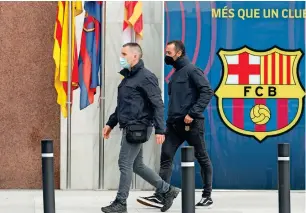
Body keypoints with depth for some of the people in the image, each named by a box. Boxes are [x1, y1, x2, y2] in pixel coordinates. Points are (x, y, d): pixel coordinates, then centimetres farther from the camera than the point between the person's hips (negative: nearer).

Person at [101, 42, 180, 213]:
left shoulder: (146, 77, -12)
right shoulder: (128, 77, 17)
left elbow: (158, 104, -16)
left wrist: (160, 129, -21)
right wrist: (111, 123, 24)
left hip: (138, 128, -10)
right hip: (129, 128, 10)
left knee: (125, 164, -5)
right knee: (136, 165, 13)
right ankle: (167, 190, 23)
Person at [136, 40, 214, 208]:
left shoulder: (191, 71, -8)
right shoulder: (175, 74, 17)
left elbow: (207, 92, -17)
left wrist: (193, 113, -21)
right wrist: (171, 118, 14)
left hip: (191, 124, -8)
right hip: (174, 124, 8)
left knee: (202, 158, 4)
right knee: (166, 158, -2)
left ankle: (207, 195, 13)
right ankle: (160, 196, -5)